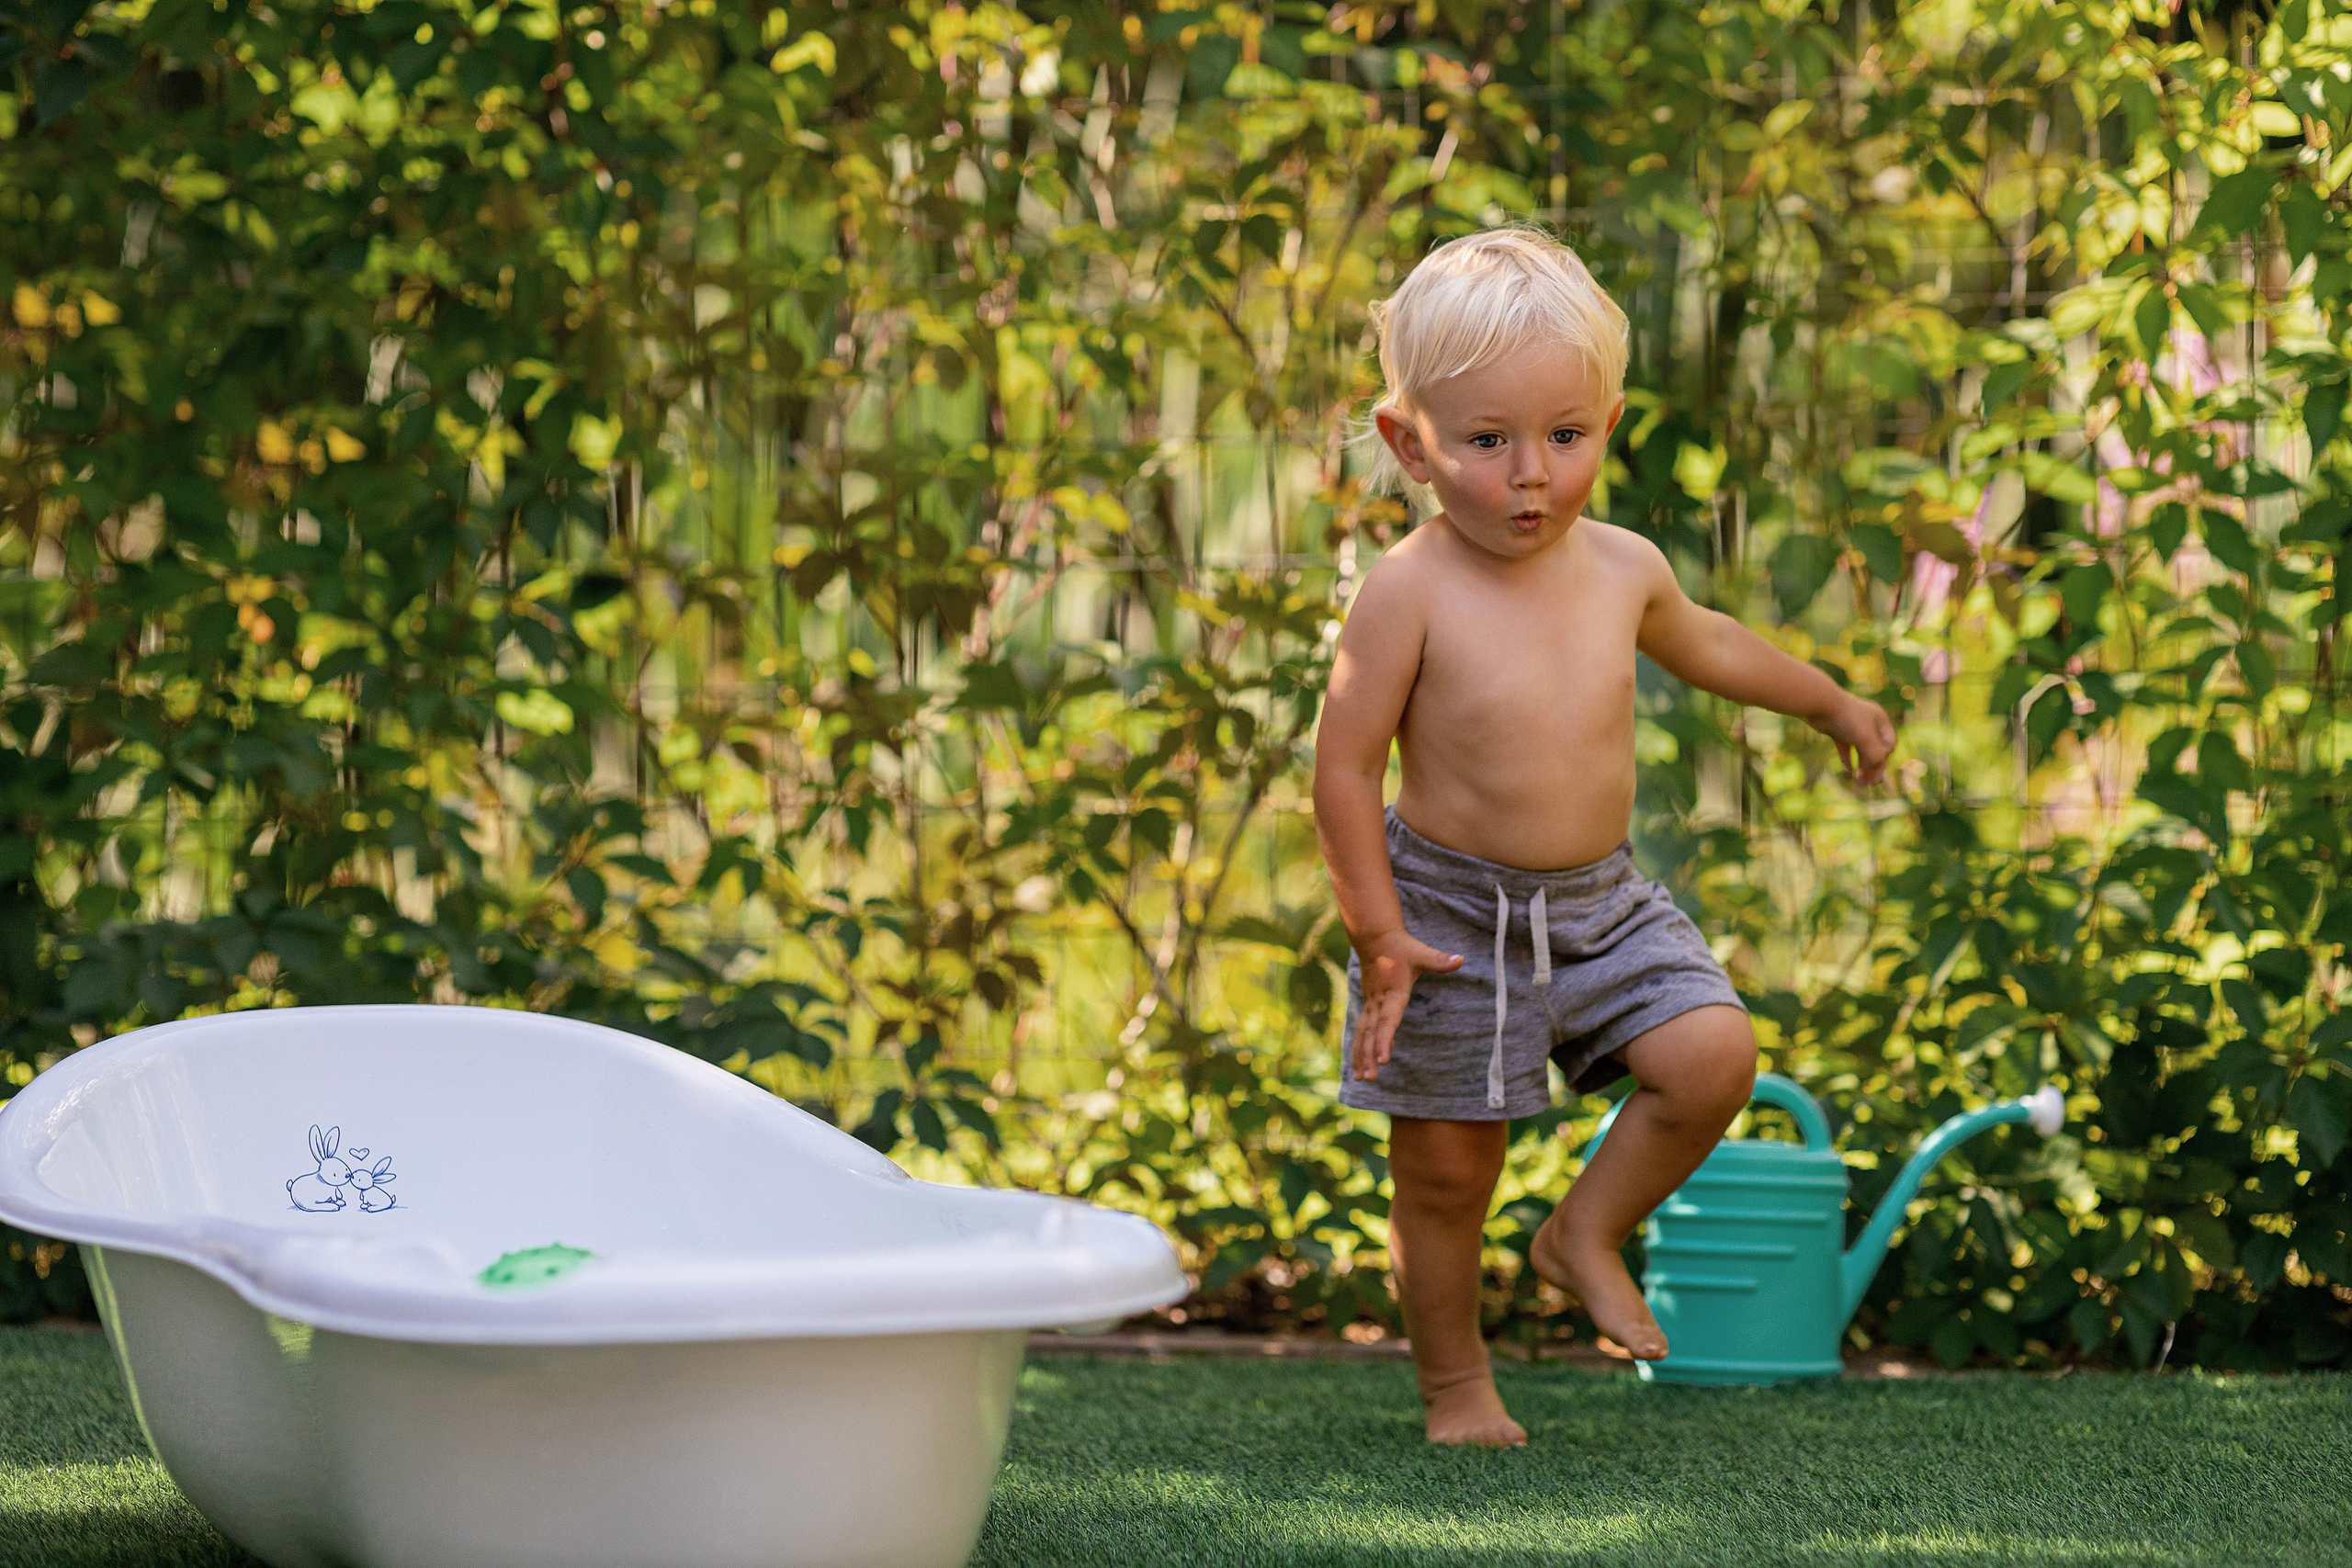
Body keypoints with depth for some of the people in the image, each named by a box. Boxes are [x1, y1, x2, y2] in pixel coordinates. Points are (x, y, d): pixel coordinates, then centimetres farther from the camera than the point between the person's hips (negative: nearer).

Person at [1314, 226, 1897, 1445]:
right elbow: (1344, 764, -15)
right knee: (1445, 1172, 3)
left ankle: (1588, 1233, 11)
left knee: (1714, 1055, -14)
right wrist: (1378, 935, -18)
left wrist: (1827, 701, 35)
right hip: (1452, 912, -4)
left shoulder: (1623, 569, -2)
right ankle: (1456, 1386, 24)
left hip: (1601, 903, 4)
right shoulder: (1410, 591, -18)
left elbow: (1702, 643, 22)